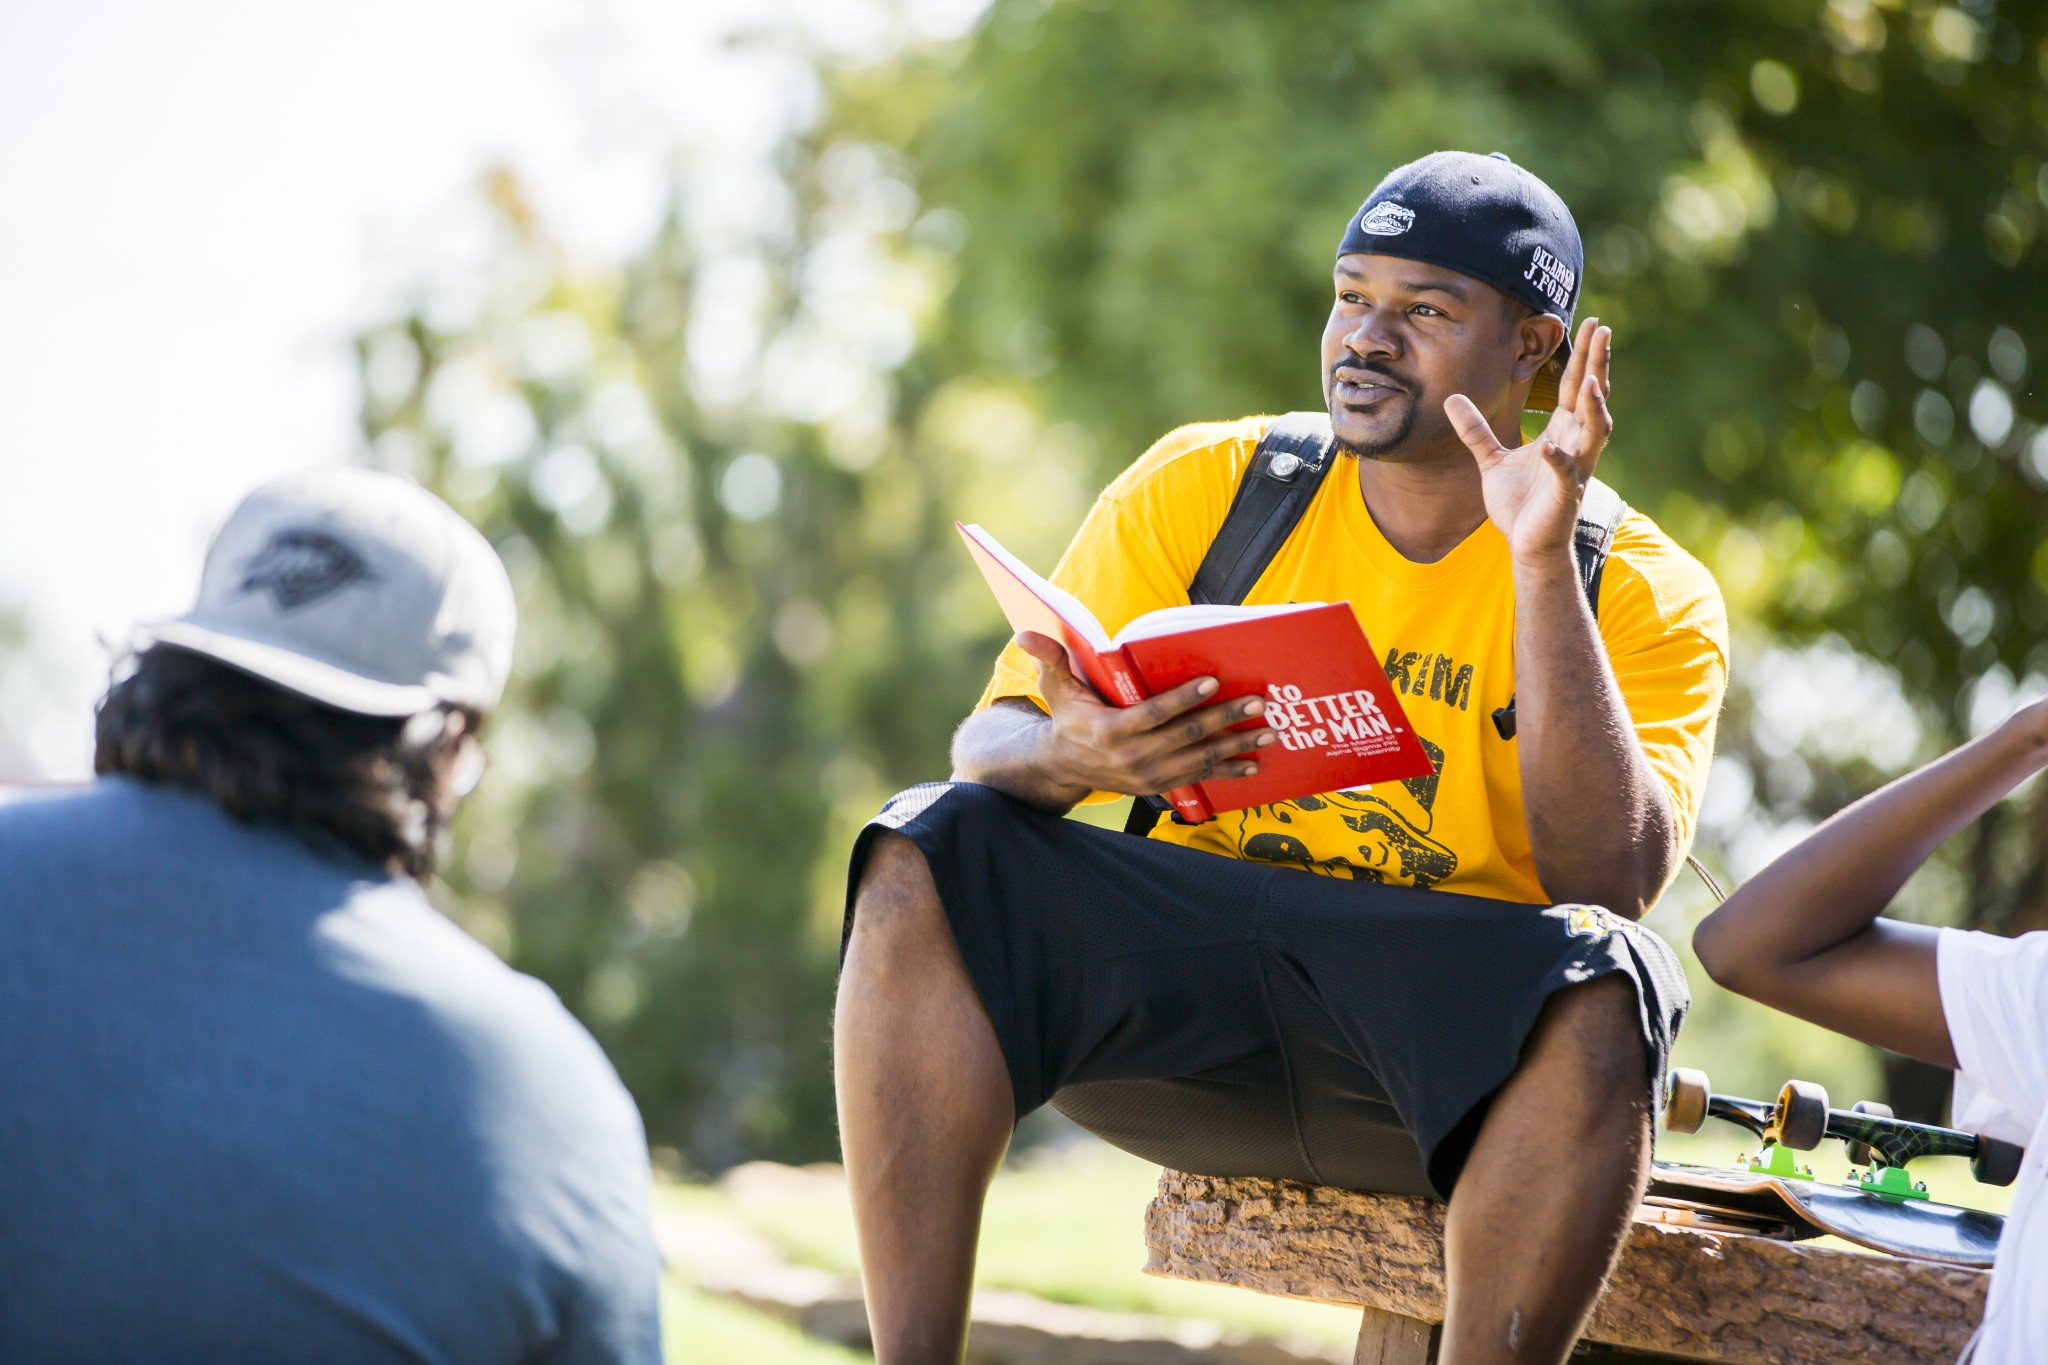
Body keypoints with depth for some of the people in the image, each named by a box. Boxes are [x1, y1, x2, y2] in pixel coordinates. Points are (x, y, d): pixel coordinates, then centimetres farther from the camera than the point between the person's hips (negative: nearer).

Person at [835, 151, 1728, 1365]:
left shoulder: (1648, 596, 2)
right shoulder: (1205, 485, 8)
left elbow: (1609, 880, -15)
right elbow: (993, 741, 3)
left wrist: (1541, 562, -19)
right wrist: (1073, 755, -23)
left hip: (1447, 1045, -2)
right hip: (1174, 998, 3)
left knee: (1602, 988, -35)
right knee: (927, 861, -22)